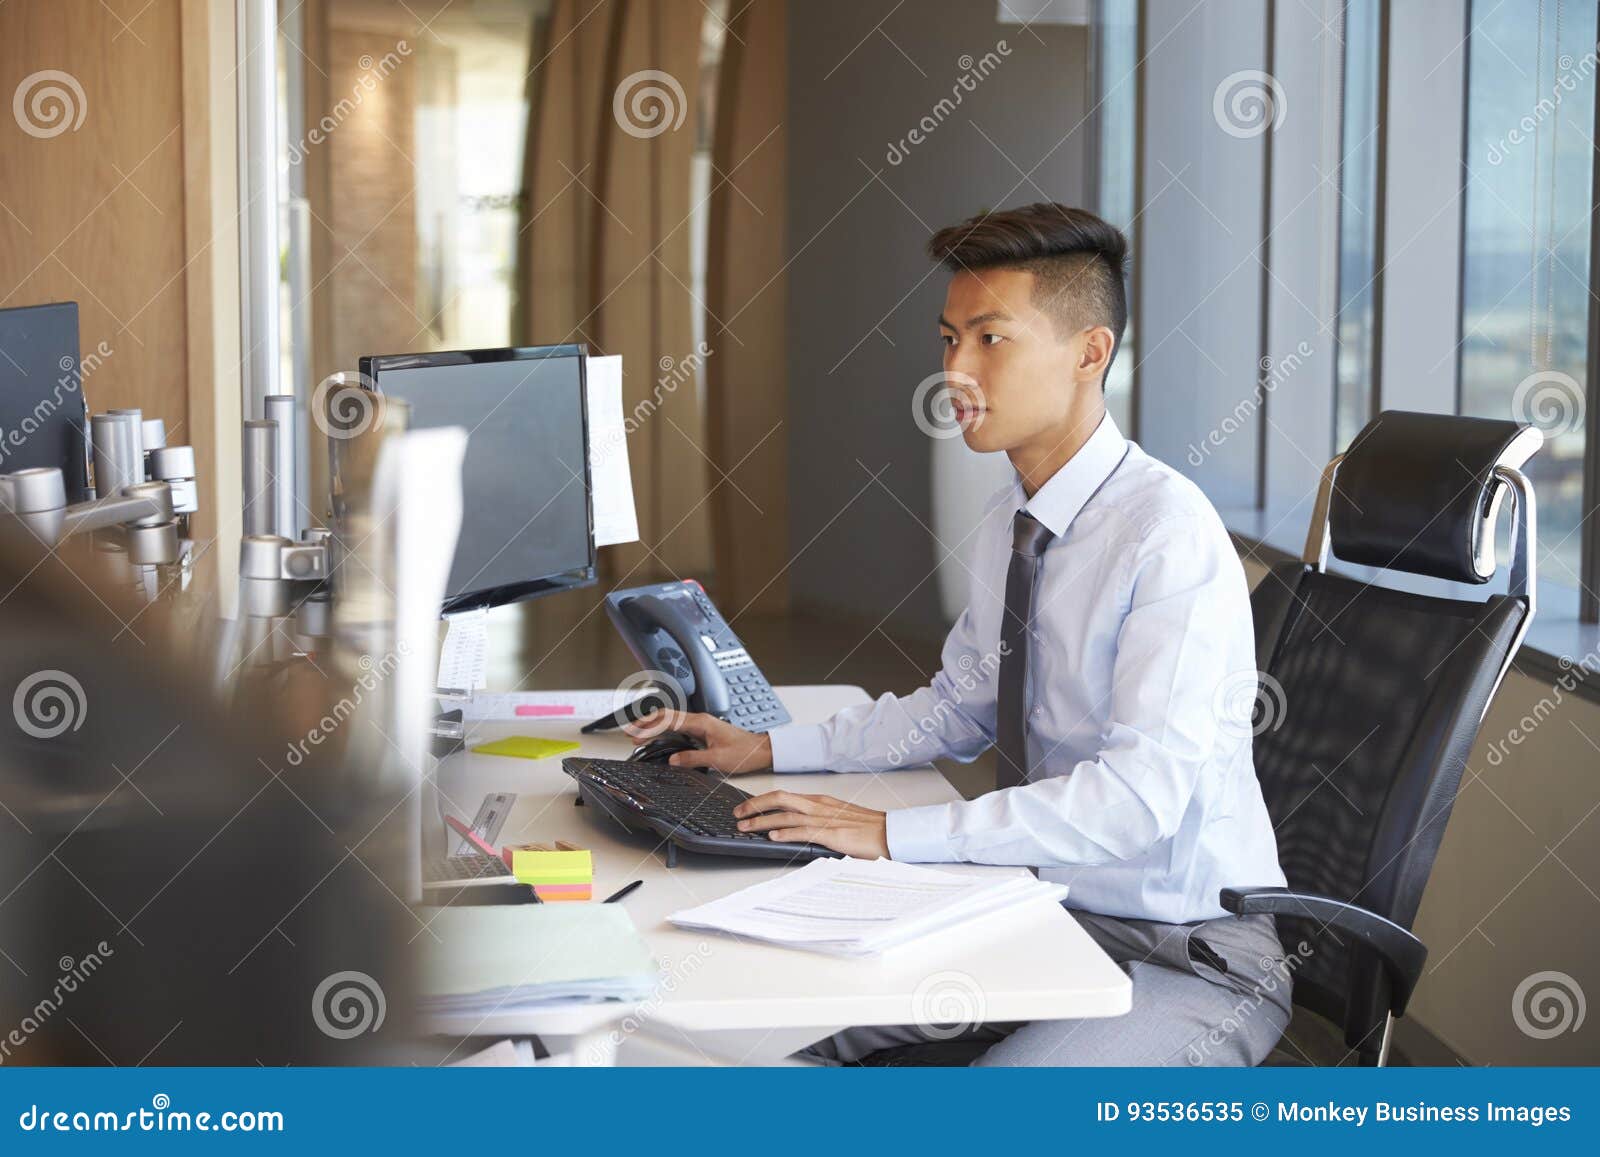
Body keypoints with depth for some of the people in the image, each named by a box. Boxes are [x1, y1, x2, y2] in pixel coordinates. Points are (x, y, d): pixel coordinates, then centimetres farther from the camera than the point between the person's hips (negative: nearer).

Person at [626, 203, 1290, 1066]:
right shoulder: (1007, 526, 5)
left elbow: (1142, 790, -30)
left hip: (1190, 960, -8)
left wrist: (892, 832, -30)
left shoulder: (1169, 533, -21)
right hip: (1045, 910, 8)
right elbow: (956, 708, 19)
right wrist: (770, 750, 9)